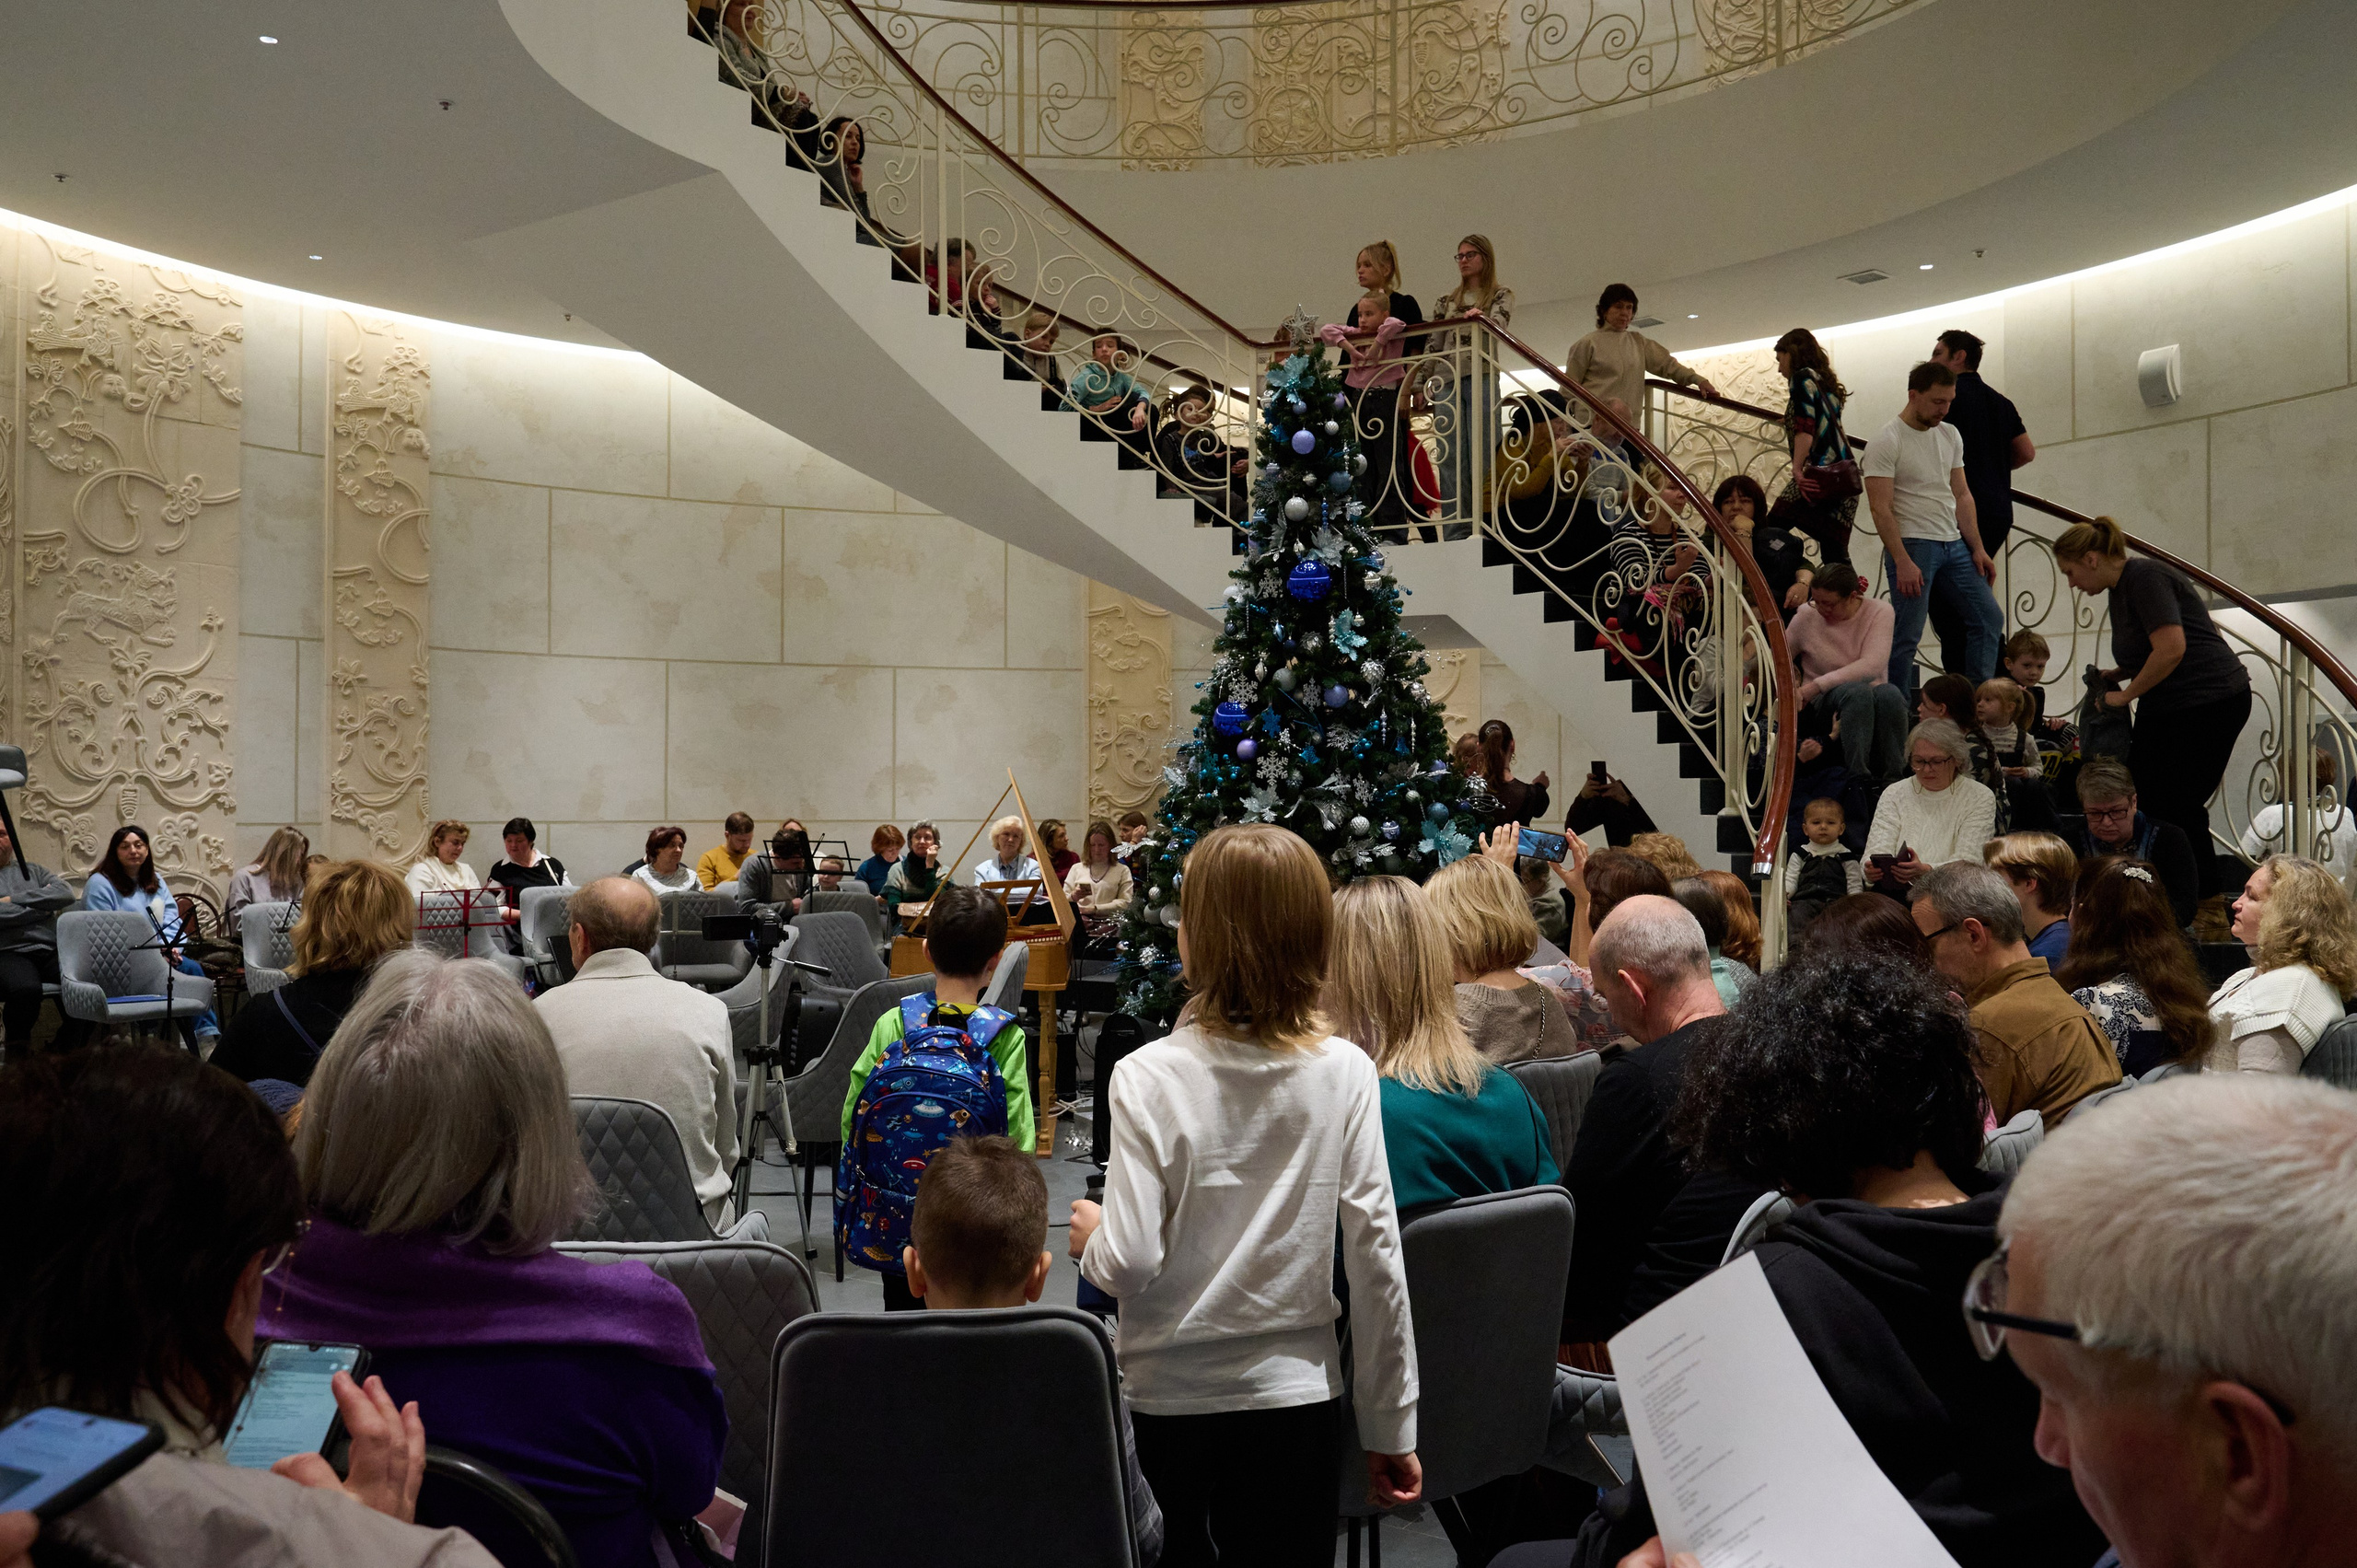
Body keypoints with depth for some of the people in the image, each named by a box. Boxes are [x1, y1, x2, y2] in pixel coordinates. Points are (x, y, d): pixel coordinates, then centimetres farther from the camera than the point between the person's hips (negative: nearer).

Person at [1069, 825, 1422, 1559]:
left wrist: (1091, 1237, 5)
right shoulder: (1346, 1072, -9)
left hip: (1169, 1396, -2)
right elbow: (1375, 1256, -7)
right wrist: (1391, 1429, 3)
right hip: (1298, 1394, 2)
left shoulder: (1150, 1076, -16)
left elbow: (1130, 1264, -18)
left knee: (1173, 1549, 17)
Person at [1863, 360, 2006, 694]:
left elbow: (1961, 495, 15)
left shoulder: (1950, 435, 12)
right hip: (1912, 546, -8)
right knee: (1905, 637, -7)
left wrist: (1977, 549, 8)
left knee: (1989, 618, 8)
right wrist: (1902, 562, -23)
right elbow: (1881, 508, -16)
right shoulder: (1886, 442, -11)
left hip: (1954, 544, 8)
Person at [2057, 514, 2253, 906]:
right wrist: (2115, 675, 9)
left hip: (2211, 701, -10)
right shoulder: (2117, 593, 15)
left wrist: (2126, 694, -12)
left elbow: (2172, 649, -23)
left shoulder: (2145, 577, -14)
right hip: (2165, 710, 10)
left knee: (2178, 808, -8)